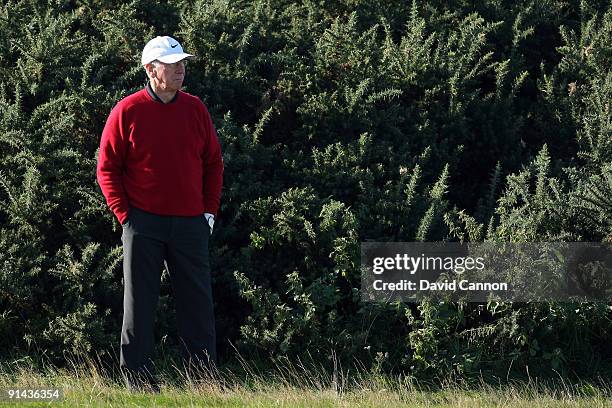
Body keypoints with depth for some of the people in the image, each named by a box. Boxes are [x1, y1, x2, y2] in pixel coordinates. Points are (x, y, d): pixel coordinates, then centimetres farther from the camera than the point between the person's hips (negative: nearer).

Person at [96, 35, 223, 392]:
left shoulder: (196, 109, 8)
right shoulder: (127, 111, -3)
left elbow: (214, 162, 14)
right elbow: (107, 167, 0)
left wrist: (210, 210, 6)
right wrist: (124, 213, -7)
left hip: (191, 224, 3)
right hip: (143, 225, -3)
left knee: (198, 304, 4)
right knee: (139, 305, 1)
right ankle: (139, 384, 6)